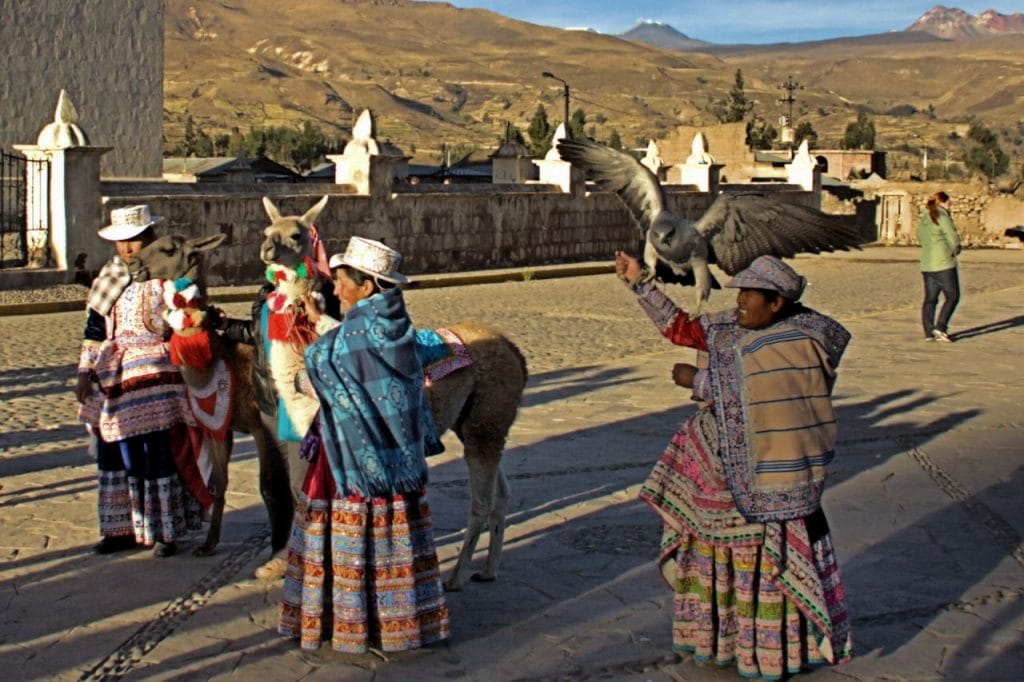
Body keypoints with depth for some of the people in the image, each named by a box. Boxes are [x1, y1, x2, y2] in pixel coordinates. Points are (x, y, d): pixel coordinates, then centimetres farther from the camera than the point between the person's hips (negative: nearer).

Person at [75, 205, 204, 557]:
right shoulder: (109, 278, 12)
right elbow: (94, 329, 14)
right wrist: (86, 372, 10)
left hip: (157, 378, -5)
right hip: (115, 379, 5)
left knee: (159, 453, -5)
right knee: (119, 454, 8)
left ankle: (165, 530, 5)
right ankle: (124, 527, 19)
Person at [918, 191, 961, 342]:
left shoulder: (923, 219, 14)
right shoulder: (942, 217, -10)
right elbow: (953, 239, -13)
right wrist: (954, 250, 9)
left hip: (926, 264, 8)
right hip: (943, 263, -8)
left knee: (930, 299, 8)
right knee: (952, 296, -1)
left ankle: (929, 332, 6)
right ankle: (940, 327, -10)